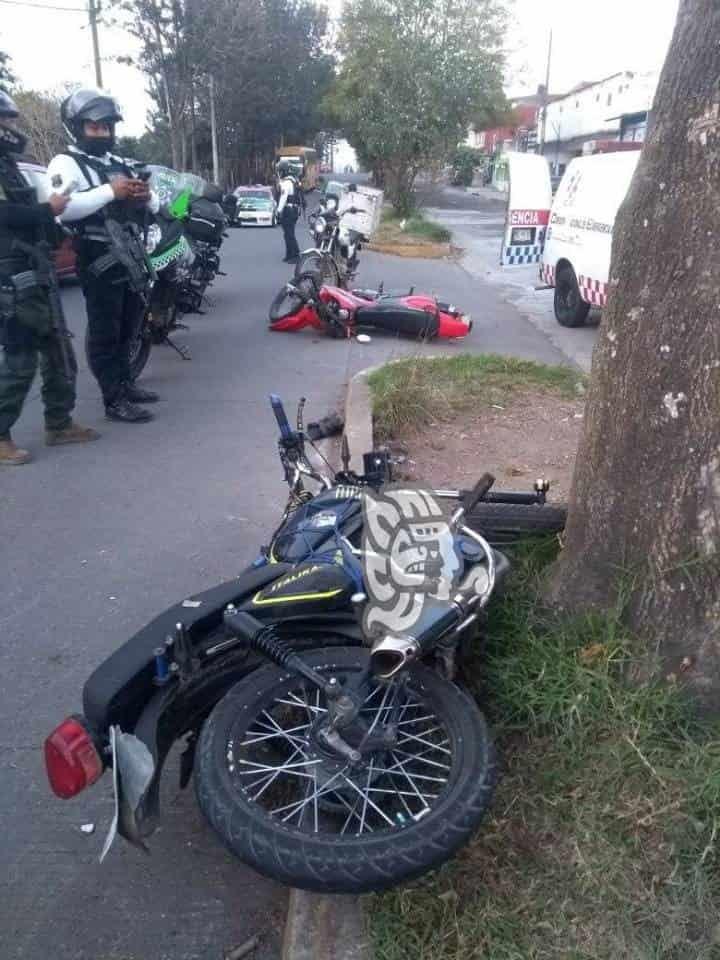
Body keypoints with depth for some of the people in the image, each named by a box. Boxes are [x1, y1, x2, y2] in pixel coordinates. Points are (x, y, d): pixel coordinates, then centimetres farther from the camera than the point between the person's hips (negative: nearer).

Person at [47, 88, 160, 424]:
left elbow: (154, 207, 20)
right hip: (101, 261, -8)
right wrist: (110, 191, -23)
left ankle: (124, 384, 30)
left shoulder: (122, 165, 20)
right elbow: (61, 208, -22)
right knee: (104, 333, -4)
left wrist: (146, 196, -4)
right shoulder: (66, 163, -4)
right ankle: (114, 401, -1)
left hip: (133, 258, 8)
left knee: (127, 329, 16)